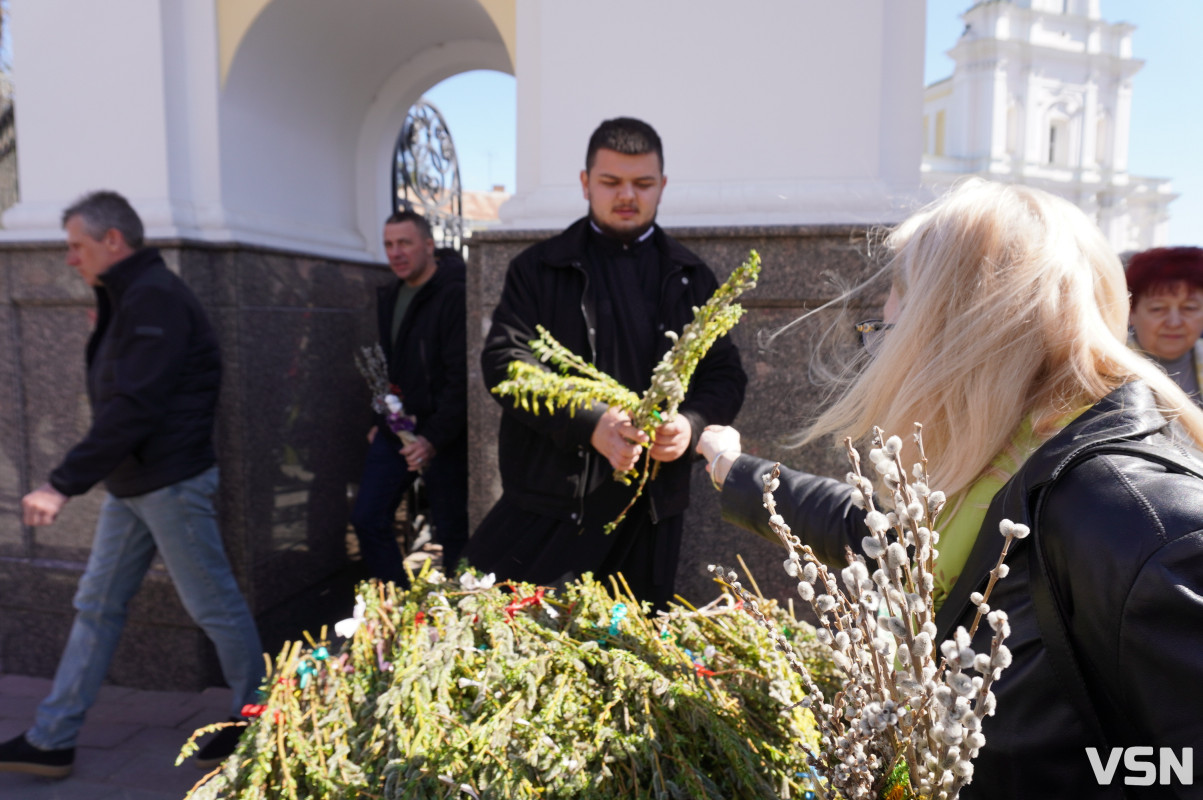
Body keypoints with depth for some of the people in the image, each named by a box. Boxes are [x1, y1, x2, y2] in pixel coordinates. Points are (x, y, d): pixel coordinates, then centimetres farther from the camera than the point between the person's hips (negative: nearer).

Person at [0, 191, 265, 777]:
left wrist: (63, 483, -23)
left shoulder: (154, 298, -17)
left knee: (215, 607, 3)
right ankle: (52, 741, 26)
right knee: (96, 607, 14)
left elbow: (133, 408, -24)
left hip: (172, 482, -10)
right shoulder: (125, 299, 15)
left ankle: (252, 720, 21)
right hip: (130, 486, 10)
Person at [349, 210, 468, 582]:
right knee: (367, 519, 7)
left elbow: (462, 377, -19)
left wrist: (434, 437, -21)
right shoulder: (389, 295, 11)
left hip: (441, 436, -7)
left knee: (452, 531, 4)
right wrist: (380, 421, 15)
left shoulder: (453, 296, -15)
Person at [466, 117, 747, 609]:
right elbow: (504, 363, -7)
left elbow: (725, 375, 9)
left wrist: (690, 424, -14)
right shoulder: (538, 269, 4)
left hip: (649, 514, 2)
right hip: (548, 502, -2)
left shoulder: (691, 279, 11)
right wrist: (591, 423, -22)